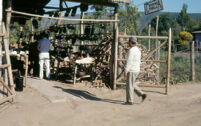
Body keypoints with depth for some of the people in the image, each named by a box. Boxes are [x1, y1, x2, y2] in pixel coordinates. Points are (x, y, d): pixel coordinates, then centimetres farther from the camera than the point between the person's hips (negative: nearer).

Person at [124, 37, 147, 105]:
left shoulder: (131, 50, -19)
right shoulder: (137, 50, 12)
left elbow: (129, 62, -23)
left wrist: (125, 71, -21)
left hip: (131, 70, -9)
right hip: (136, 70, 9)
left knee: (129, 85, 1)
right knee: (132, 84, 20)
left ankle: (130, 101, 8)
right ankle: (142, 94, 12)